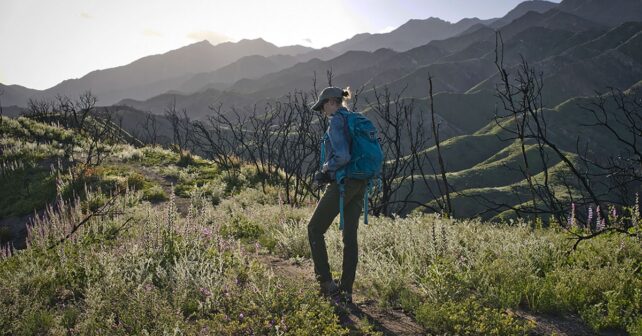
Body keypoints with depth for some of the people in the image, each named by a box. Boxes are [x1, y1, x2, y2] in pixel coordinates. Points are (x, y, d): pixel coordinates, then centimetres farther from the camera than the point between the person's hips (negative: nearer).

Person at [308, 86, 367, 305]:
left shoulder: (336, 121, -11)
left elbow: (342, 156, -23)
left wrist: (326, 167, -4)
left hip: (343, 184, -8)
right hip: (359, 184, 8)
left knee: (315, 230, 6)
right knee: (350, 237, 10)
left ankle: (326, 283, 3)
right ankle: (346, 291, 14)